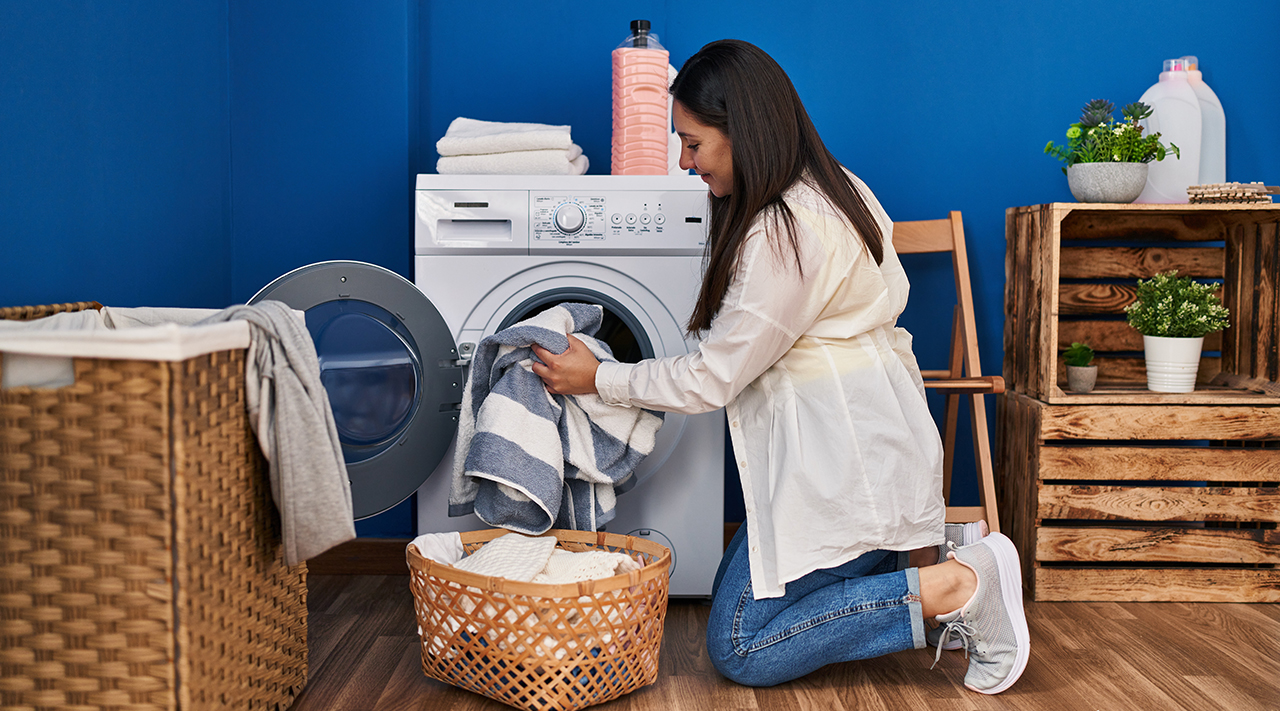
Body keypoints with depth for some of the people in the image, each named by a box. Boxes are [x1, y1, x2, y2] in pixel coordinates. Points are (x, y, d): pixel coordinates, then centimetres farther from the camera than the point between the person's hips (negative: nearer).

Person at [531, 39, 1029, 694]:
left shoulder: (783, 235, -23)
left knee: (740, 650, -4)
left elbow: (711, 380, -16)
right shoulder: (831, 188, 8)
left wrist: (599, 380, -3)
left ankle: (952, 590, -8)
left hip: (842, 465, -10)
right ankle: (967, 591, 10)